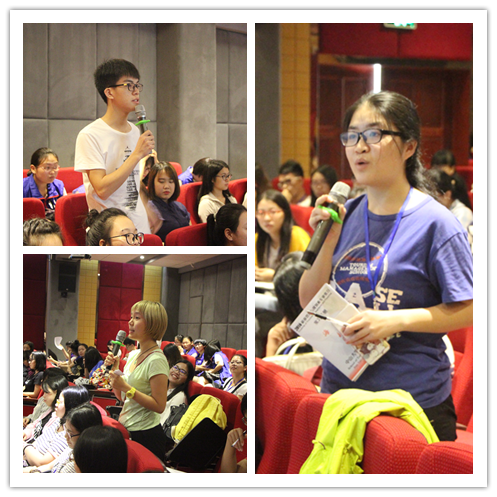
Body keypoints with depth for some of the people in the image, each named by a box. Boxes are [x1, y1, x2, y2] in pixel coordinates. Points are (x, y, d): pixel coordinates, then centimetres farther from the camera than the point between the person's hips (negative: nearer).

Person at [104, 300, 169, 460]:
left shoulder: (157, 360, -16)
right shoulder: (134, 355, 10)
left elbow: (159, 406, -21)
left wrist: (126, 387, -23)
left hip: (146, 435, -8)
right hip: (127, 432, 8)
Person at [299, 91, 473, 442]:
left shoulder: (434, 222, -10)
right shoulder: (345, 215, 6)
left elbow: (467, 310, -11)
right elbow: (309, 302, 7)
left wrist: (396, 320, -21)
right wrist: (327, 240, -6)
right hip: (339, 390, 5)